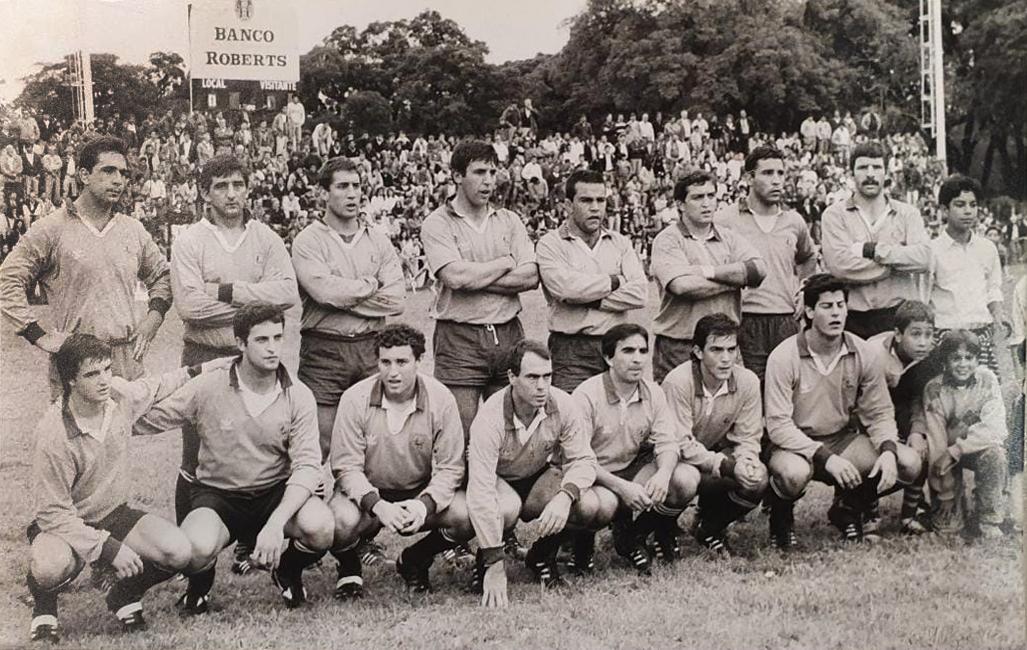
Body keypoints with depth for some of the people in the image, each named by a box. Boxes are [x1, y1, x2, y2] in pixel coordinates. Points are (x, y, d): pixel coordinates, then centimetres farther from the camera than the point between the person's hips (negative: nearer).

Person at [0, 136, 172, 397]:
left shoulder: (134, 231, 13)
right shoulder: (51, 230, -2)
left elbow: (161, 275, 26)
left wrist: (154, 316, 9)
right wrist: (40, 337, -8)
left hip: (129, 364, 4)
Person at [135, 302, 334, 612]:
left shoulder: (299, 397, -6)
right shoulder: (208, 387, -9)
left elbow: (307, 467, -15)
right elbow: (146, 421, -3)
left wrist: (276, 524, -29)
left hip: (275, 494, 2)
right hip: (217, 493, -1)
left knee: (320, 527, -30)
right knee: (197, 549, -35)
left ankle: (288, 571, 8)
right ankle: (200, 581, 7)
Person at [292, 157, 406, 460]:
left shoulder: (378, 242, 12)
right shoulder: (308, 240, 0)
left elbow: (397, 299, 0)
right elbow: (324, 289, -16)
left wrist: (343, 296, -8)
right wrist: (369, 285, -3)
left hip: (371, 349, 4)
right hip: (324, 351, -4)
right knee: (319, 444, -5)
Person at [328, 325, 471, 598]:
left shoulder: (441, 399, -12)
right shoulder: (355, 399, -14)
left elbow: (450, 468, -11)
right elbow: (346, 466, -14)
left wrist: (424, 504, -30)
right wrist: (377, 505, -31)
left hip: (421, 493, 2)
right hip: (367, 492, -1)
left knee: (468, 516, -25)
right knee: (341, 521, -34)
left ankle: (415, 562, 7)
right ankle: (349, 569, 5)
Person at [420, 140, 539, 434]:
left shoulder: (509, 220, 13)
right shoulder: (437, 223, 0)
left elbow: (531, 276, 1)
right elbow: (455, 276, -16)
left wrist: (474, 278, -8)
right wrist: (506, 263, -2)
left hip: (508, 334, 4)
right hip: (459, 336, -4)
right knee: (460, 431, -5)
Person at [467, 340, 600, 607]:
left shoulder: (563, 406, -21)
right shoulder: (490, 419, -33)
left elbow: (583, 460, -16)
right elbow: (481, 493, -37)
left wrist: (565, 496, -40)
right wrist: (495, 567, -40)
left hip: (540, 474, 4)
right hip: (498, 478, -4)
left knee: (588, 505, -25)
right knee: (506, 509, -38)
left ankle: (542, 556, 5)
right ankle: (484, 561, -4)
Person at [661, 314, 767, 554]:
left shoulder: (747, 381, -13)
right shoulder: (678, 382, -27)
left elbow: (748, 439, -5)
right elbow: (681, 444, -27)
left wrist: (745, 461, -29)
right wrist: (728, 466, -34)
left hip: (718, 452, 4)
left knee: (757, 478, -24)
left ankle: (710, 528, 7)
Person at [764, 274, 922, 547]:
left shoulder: (862, 353, -4)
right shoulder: (784, 357, -16)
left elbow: (880, 413, 1)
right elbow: (778, 425, -19)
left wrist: (888, 451, -20)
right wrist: (825, 458, -29)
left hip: (844, 438, 5)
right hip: (796, 444, -4)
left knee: (909, 463, -16)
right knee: (793, 472, -40)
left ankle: (847, 509, 12)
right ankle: (781, 515, 0)